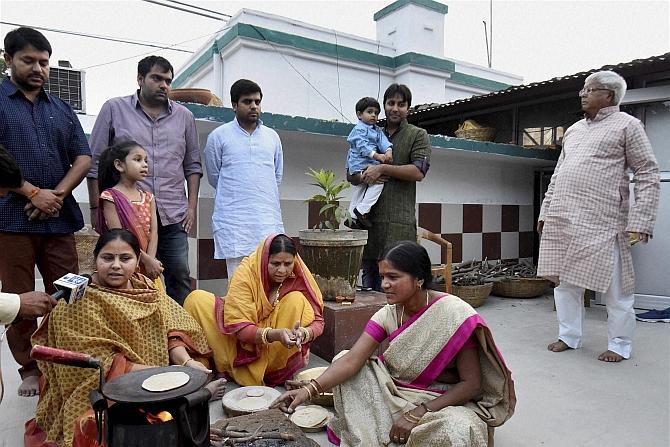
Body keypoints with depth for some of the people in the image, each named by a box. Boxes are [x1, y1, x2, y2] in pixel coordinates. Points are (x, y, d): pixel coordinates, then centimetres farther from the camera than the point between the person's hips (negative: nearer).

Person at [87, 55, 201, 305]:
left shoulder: (184, 116, 13)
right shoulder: (114, 109, 7)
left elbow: (192, 165, 15)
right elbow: (95, 162, 6)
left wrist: (192, 206, 5)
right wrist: (96, 207, 1)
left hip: (173, 216, 2)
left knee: (180, 279, 4)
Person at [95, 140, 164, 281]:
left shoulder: (148, 197, 10)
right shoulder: (110, 197, -6)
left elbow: (153, 232, 2)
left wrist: (150, 260, -12)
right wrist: (146, 260, -15)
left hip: (148, 266, 5)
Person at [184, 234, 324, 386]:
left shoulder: (299, 277, -12)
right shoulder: (246, 273, -19)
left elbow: (317, 321, -13)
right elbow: (238, 326, -25)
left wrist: (305, 333, -37)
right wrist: (275, 334, -42)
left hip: (274, 352, 1)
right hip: (244, 344, -1)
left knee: (297, 300, -24)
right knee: (197, 300, -19)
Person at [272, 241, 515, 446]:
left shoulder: (454, 314, -23)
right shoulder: (388, 315, -9)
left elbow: (471, 384, -19)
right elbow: (352, 360, -18)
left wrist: (417, 414, -25)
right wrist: (310, 389, -34)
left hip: (448, 399, -4)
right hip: (399, 391, 4)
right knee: (341, 357, -10)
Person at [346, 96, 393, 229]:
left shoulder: (377, 130, 18)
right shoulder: (359, 129, -8)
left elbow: (383, 141, 3)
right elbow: (362, 146, -19)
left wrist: (388, 150, -20)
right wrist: (377, 156, -28)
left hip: (370, 164, 10)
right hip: (359, 164, -10)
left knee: (359, 191, 14)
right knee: (379, 181, -22)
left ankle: (352, 217, 24)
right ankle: (362, 210, -21)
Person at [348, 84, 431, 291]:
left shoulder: (418, 135, 9)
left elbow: (419, 171, -7)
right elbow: (350, 175, 17)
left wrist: (383, 169, -11)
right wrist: (363, 176, -6)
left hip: (398, 224, -4)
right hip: (369, 220, 4)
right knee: (368, 286, 10)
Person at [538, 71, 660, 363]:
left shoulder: (627, 125, 2)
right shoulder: (573, 130, 20)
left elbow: (648, 175, -4)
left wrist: (640, 221, -13)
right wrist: (545, 212, 17)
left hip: (601, 223, -6)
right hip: (561, 219, 6)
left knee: (614, 286, 2)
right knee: (564, 280, 10)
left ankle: (620, 344, 18)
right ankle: (569, 336, 24)